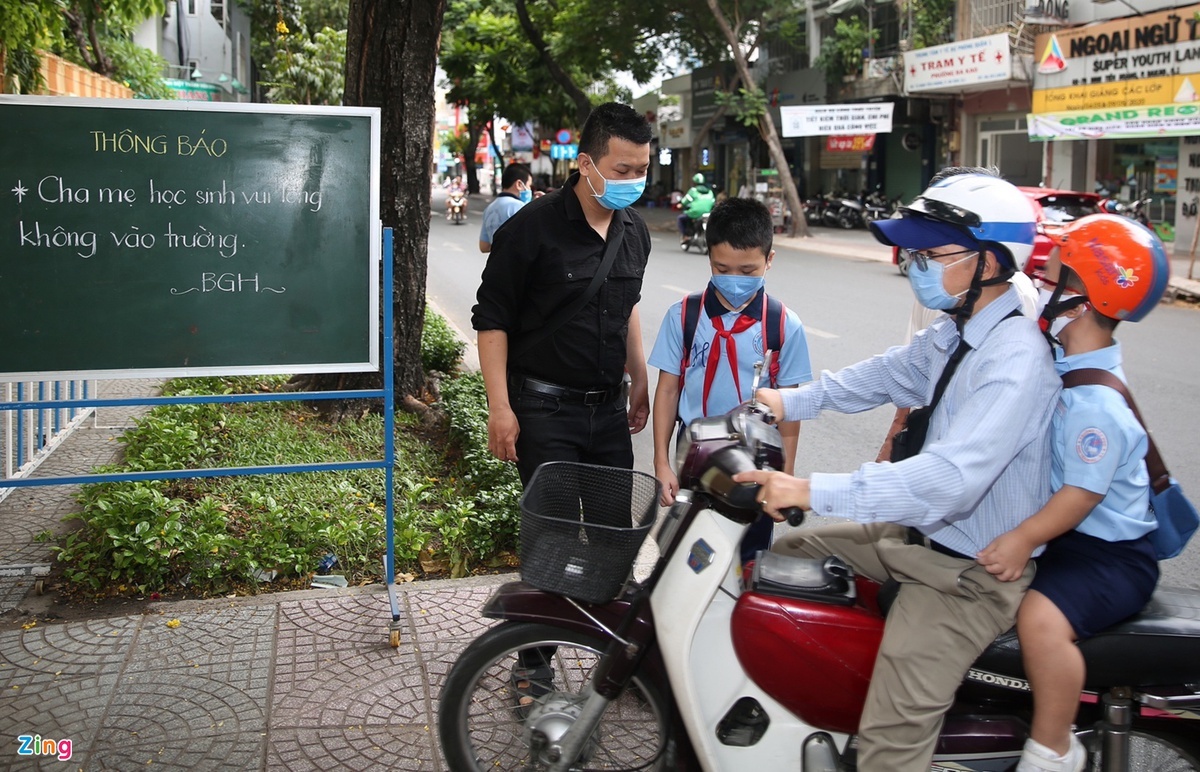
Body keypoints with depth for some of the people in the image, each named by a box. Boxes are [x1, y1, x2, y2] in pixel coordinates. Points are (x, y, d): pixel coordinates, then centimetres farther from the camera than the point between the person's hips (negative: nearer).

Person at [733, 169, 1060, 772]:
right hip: (922, 532, 10)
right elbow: (885, 374, 21)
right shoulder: (955, 334, 4)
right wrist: (792, 401, 6)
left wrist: (813, 490, -39)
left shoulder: (1014, 359, -27)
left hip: (971, 573, -10)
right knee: (784, 552, 18)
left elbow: (951, 478, -37)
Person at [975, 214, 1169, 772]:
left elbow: (1084, 492, -28)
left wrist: (1024, 538, -37)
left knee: (1042, 618, -33)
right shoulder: (1064, 360, 3)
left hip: (1109, 552, -11)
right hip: (1065, 533, 11)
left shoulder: (1097, 403, -27)